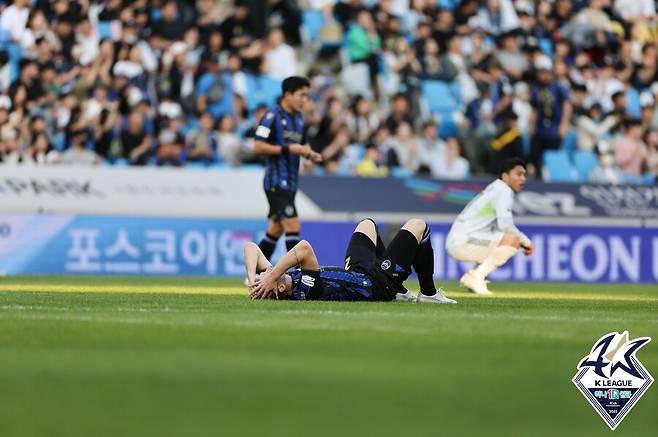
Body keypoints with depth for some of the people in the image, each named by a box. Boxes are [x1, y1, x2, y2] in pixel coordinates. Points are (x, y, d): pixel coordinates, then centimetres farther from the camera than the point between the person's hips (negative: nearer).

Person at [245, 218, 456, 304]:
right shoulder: (309, 291, -43)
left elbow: (251, 247, -24)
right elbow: (304, 248, -57)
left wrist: (252, 278, -37)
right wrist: (271, 277, -57)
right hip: (378, 286, -8)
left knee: (367, 224, 32)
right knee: (418, 226, 6)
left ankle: (399, 292, 38)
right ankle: (428, 293, 23)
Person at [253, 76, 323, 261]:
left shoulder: (298, 118, 14)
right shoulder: (272, 116, -12)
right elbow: (258, 147, -17)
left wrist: (310, 154, 5)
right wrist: (288, 149, -21)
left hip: (290, 183, 9)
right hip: (276, 182, -9)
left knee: (275, 230, 13)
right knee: (292, 225, -15)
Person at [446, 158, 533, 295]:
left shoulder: (494, 189, 21)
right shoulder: (503, 190, -8)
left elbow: (500, 225, 22)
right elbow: (505, 225, -19)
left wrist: (524, 241, 10)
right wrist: (525, 241, -5)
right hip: (462, 242, -10)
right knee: (513, 240, -19)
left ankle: (470, 277, 13)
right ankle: (477, 276, -14)